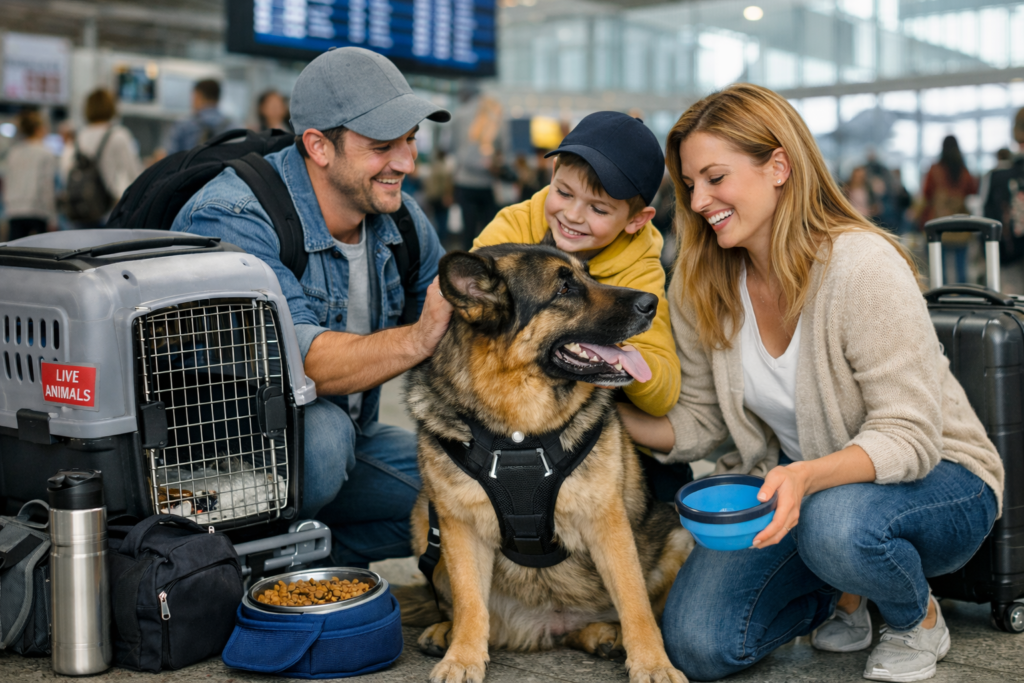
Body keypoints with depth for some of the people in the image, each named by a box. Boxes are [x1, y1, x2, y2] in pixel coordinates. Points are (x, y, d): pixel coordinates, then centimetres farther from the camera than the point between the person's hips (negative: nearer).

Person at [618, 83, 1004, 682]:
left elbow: (908, 436, -26)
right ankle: (844, 594, 14)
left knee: (837, 523, -40)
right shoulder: (702, 284, -6)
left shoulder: (863, 264, -24)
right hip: (796, 483, 5)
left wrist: (807, 476, -44)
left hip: (933, 478, -4)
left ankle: (921, 620, -3)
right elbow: (697, 423, 0)